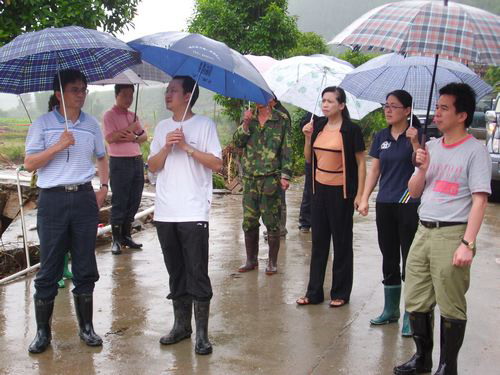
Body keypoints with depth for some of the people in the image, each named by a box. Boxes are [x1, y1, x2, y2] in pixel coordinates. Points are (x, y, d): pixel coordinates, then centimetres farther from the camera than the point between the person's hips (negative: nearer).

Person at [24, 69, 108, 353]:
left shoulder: (91, 124, 9)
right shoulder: (43, 124, -1)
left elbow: (102, 158, 22)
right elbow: (29, 164, -5)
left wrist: (104, 187, 8)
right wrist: (58, 146, -16)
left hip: (84, 199, 3)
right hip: (53, 200, -3)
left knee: (85, 266, 8)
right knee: (49, 268, 2)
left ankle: (86, 327, 20)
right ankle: (43, 331, 14)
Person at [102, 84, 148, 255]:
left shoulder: (133, 115, 17)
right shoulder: (110, 115, -3)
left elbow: (144, 136, 12)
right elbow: (110, 138, -16)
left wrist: (133, 138, -9)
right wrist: (130, 129, -12)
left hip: (137, 161, 7)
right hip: (120, 162, -7)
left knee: (134, 201, 9)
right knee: (119, 202, -3)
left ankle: (126, 235, 19)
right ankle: (116, 240, 4)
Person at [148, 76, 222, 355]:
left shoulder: (204, 125, 0)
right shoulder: (162, 127, 14)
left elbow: (217, 164, -7)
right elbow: (153, 167, 9)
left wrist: (187, 147, -13)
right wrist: (167, 147, -8)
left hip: (194, 213, -5)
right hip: (165, 213, 5)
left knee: (197, 274, -3)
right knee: (176, 273, 12)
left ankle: (202, 333, 4)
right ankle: (181, 325, 24)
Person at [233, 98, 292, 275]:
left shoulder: (282, 120, 1)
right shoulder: (249, 118, 12)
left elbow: (286, 149, -1)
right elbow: (237, 142, 5)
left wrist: (285, 175, -8)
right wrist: (245, 124, -10)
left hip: (271, 178, -4)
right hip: (250, 179, 4)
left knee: (272, 222, 1)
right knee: (249, 221, 7)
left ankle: (272, 262, 14)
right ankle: (251, 260, 21)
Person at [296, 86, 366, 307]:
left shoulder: (351, 130, -9)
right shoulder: (318, 126, 7)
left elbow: (361, 163, -7)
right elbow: (309, 158, 12)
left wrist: (359, 194, -11)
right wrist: (308, 138, -4)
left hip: (341, 191, -5)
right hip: (320, 189, 5)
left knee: (341, 243, 6)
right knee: (318, 241, 11)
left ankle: (340, 293, 18)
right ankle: (314, 292, 19)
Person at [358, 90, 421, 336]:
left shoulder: (416, 134, -5)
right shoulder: (381, 137, 10)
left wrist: (415, 143, -26)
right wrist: (364, 198, 6)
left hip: (409, 205, -5)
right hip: (385, 205, 6)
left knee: (410, 261, -1)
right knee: (389, 260, 13)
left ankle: (410, 316, 7)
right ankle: (390, 309, 26)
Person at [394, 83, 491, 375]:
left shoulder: (475, 151, -7)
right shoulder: (431, 146, 13)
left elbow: (479, 200, -13)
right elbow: (414, 192, 15)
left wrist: (468, 244, -20)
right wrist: (422, 169, -5)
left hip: (452, 234, -6)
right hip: (423, 231, 7)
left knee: (451, 307, 1)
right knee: (416, 302, 12)